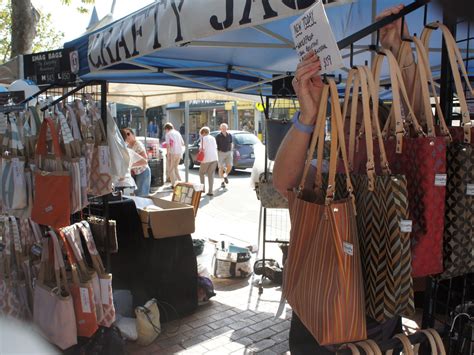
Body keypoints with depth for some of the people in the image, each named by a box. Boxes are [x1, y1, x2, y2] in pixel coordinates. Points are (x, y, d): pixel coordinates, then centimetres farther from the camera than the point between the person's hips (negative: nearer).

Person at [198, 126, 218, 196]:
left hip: (207, 159, -5)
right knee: (211, 175, 7)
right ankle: (210, 191, 2)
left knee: (201, 173, 14)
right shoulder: (213, 138, 15)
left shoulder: (203, 138, -4)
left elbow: (202, 149, -10)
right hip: (214, 159, 5)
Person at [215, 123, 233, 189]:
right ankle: (222, 182, 9)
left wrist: (231, 152, 11)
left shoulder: (229, 135, 4)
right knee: (221, 168, -3)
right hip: (221, 153, -2)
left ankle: (225, 176, 20)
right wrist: (215, 154, -8)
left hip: (228, 152, 2)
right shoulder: (218, 136, -5)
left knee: (229, 166, -10)